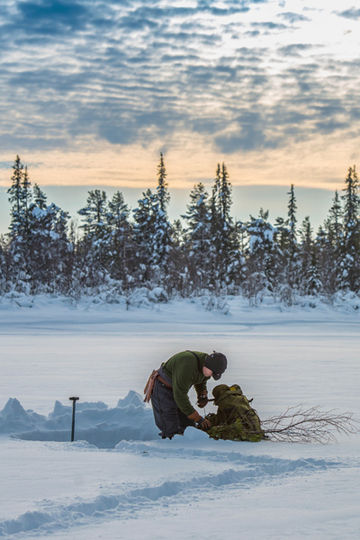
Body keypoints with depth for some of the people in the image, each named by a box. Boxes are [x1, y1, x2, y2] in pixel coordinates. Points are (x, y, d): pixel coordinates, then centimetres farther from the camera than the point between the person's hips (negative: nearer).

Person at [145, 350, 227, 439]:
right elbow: (180, 396, -34)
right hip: (162, 391, -8)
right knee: (172, 432, -14)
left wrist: (203, 395, -7)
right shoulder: (187, 366, -37)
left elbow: (201, 381, 14)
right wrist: (198, 419, -31)